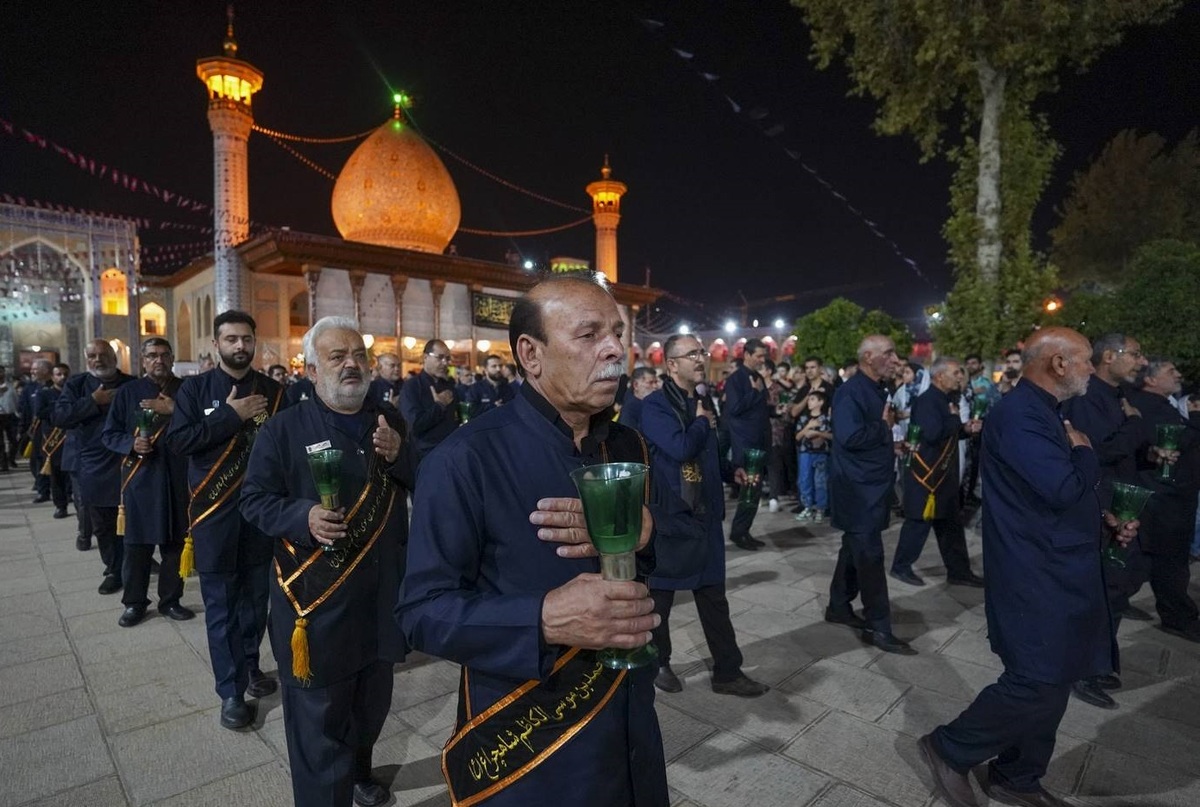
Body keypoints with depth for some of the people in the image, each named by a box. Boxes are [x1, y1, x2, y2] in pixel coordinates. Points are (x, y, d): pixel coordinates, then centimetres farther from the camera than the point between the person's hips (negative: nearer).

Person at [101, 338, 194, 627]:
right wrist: (131, 443, -13)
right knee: (136, 544, 5)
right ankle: (134, 602, 21)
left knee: (174, 542, 7)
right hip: (139, 477, 0)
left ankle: (170, 600, 21)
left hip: (177, 477, 0)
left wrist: (174, 411, -16)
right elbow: (109, 434, 7)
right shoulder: (127, 392, 6)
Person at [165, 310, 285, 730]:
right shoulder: (195, 388, -1)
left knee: (256, 595, 14)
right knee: (220, 603, 5)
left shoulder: (272, 390, 5)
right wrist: (232, 415, -17)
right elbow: (178, 439, -13)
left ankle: (249, 664, 34)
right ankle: (231, 690, 16)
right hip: (215, 510, -2)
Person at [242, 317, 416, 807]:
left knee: (374, 702, 24)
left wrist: (399, 456, -15)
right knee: (318, 716, 6)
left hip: (382, 593, 5)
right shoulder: (284, 429, -6)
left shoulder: (389, 420, 5)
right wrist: (302, 515, -24)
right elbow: (254, 499, -5)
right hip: (316, 600, -4)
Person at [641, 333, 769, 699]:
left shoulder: (703, 402, 10)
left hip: (704, 514, 7)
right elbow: (680, 448, -28)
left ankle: (728, 672, 23)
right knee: (659, 596, 11)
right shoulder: (654, 405, -13)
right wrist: (701, 421, -10)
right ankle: (656, 663, 30)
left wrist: (719, 507, 14)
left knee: (713, 597, 13)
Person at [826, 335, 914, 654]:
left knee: (856, 548, 17)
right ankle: (878, 628, 4)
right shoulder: (851, 391, -18)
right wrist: (884, 426, -16)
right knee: (869, 555, -5)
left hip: (871, 484, 10)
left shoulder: (876, 390, 12)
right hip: (857, 487, -10)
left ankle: (839, 606, 31)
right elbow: (850, 437, -30)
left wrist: (889, 424, 0)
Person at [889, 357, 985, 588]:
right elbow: (933, 434, -31)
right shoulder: (927, 400, -19)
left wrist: (964, 428, 1)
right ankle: (901, 566, 14)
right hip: (926, 472, -10)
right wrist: (954, 418, -16)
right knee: (919, 521, 1)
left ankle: (959, 571, 26)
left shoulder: (946, 398, 11)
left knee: (950, 523, 15)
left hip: (944, 472, 10)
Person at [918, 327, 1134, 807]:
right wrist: (1083, 451, -10)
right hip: (1037, 577, -10)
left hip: (1056, 572, 10)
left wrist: (1104, 518, 9)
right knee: (1037, 684, -5)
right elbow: (1064, 489, -29)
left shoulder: (1042, 412, 13)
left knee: (1051, 683, 17)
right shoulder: (1021, 414, -21)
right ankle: (950, 749, 14)